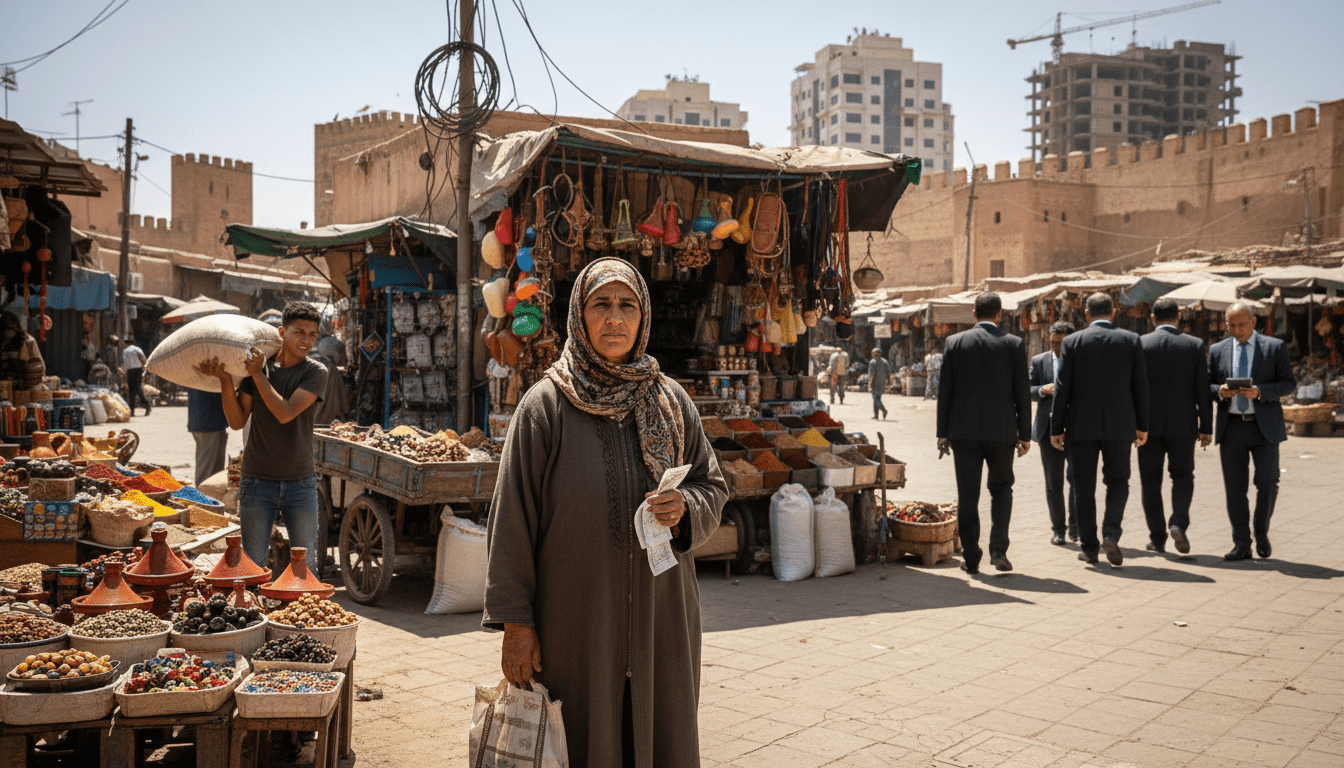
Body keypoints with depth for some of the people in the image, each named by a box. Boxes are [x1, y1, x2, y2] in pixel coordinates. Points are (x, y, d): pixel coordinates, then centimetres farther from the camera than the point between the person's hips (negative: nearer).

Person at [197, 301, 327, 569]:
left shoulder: (316, 372, -5)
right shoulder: (255, 365, 0)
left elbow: (285, 413, -18)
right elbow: (237, 421, -4)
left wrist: (258, 374, -15)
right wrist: (225, 380, -16)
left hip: (301, 483, -1)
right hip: (258, 481, 1)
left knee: (305, 564, 7)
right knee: (253, 564, 8)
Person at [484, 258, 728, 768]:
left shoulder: (670, 401, 4)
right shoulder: (546, 405, -6)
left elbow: (713, 486, 10)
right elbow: (513, 516, -7)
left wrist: (685, 508, -13)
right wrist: (515, 620, -9)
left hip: (660, 621, 3)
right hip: (575, 624, -3)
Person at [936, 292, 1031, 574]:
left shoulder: (955, 342, 0)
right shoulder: (1014, 344, 0)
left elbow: (945, 389, 0)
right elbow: (1022, 392, 0)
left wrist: (943, 432, 5)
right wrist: (1025, 434, 7)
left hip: (963, 429, 0)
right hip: (1001, 429, 0)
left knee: (967, 495, 5)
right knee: (1001, 487, 16)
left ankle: (971, 558, 8)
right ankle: (998, 548, 3)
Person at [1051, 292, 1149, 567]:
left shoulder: (1072, 342, -2)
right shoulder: (1131, 340, 2)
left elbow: (1063, 388, -3)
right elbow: (1140, 386, 3)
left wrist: (1057, 428, 2)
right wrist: (1142, 425, 10)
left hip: (1081, 426, -1)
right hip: (1119, 425, 1)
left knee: (1084, 487, 7)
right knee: (1118, 481, 12)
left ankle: (1089, 547, 11)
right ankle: (1111, 532, -8)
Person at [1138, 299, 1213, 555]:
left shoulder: (1139, 344, -3)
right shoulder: (1195, 345, -1)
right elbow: (1203, 389, -1)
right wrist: (1206, 427, 4)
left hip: (1148, 423, 0)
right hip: (1183, 424, 0)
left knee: (1150, 481, 7)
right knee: (1182, 476, 15)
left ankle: (1157, 539, 9)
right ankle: (1178, 522, -6)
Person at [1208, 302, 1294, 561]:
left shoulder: (1275, 347, 4)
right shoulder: (1217, 351, 10)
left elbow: (1289, 383, 0)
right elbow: (1206, 385, 11)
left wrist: (1261, 392, -17)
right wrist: (1219, 391, -11)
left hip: (1265, 426, -2)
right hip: (1232, 427, 2)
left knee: (1267, 482, -6)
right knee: (1234, 487, 1)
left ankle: (1262, 533, 18)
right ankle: (1241, 544, 9)